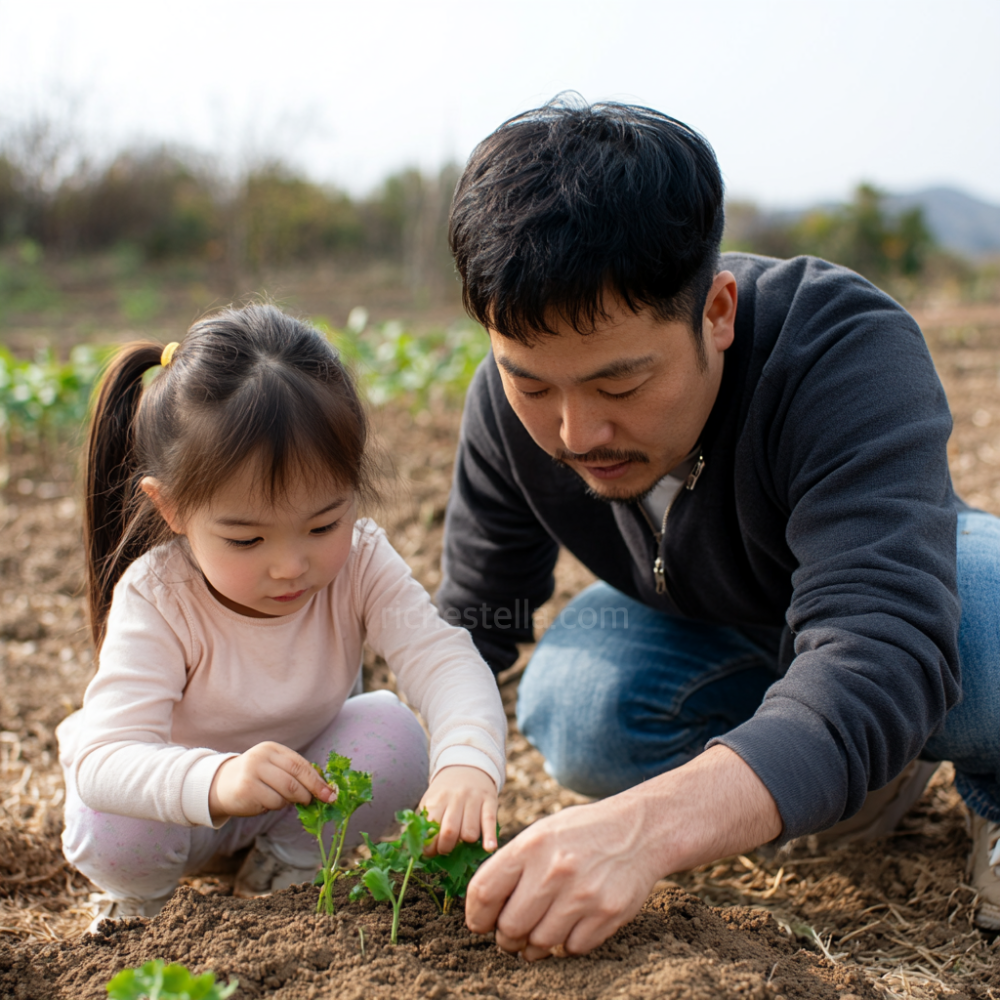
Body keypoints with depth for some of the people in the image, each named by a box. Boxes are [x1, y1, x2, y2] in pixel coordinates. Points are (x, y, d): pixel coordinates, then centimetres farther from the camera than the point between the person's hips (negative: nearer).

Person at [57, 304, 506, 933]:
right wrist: (218, 781, -63)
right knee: (109, 832, -32)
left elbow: (446, 661, -35)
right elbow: (105, 760, -42)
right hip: (179, 785, -2)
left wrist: (466, 764, -58)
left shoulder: (361, 563, -24)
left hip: (308, 776, 2)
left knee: (396, 738, -25)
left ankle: (293, 858, 1)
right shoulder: (155, 599, -33)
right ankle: (142, 890, 5)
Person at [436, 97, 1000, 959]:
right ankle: (877, 773, 1)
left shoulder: (850, 354, -40)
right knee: (568, 715, -26)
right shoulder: (511, 411, -24)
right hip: (707, 628, 5)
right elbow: (471, 625, -12)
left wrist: (651, 822, -68)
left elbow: (880, 650, -53)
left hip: (906, 581, -4)